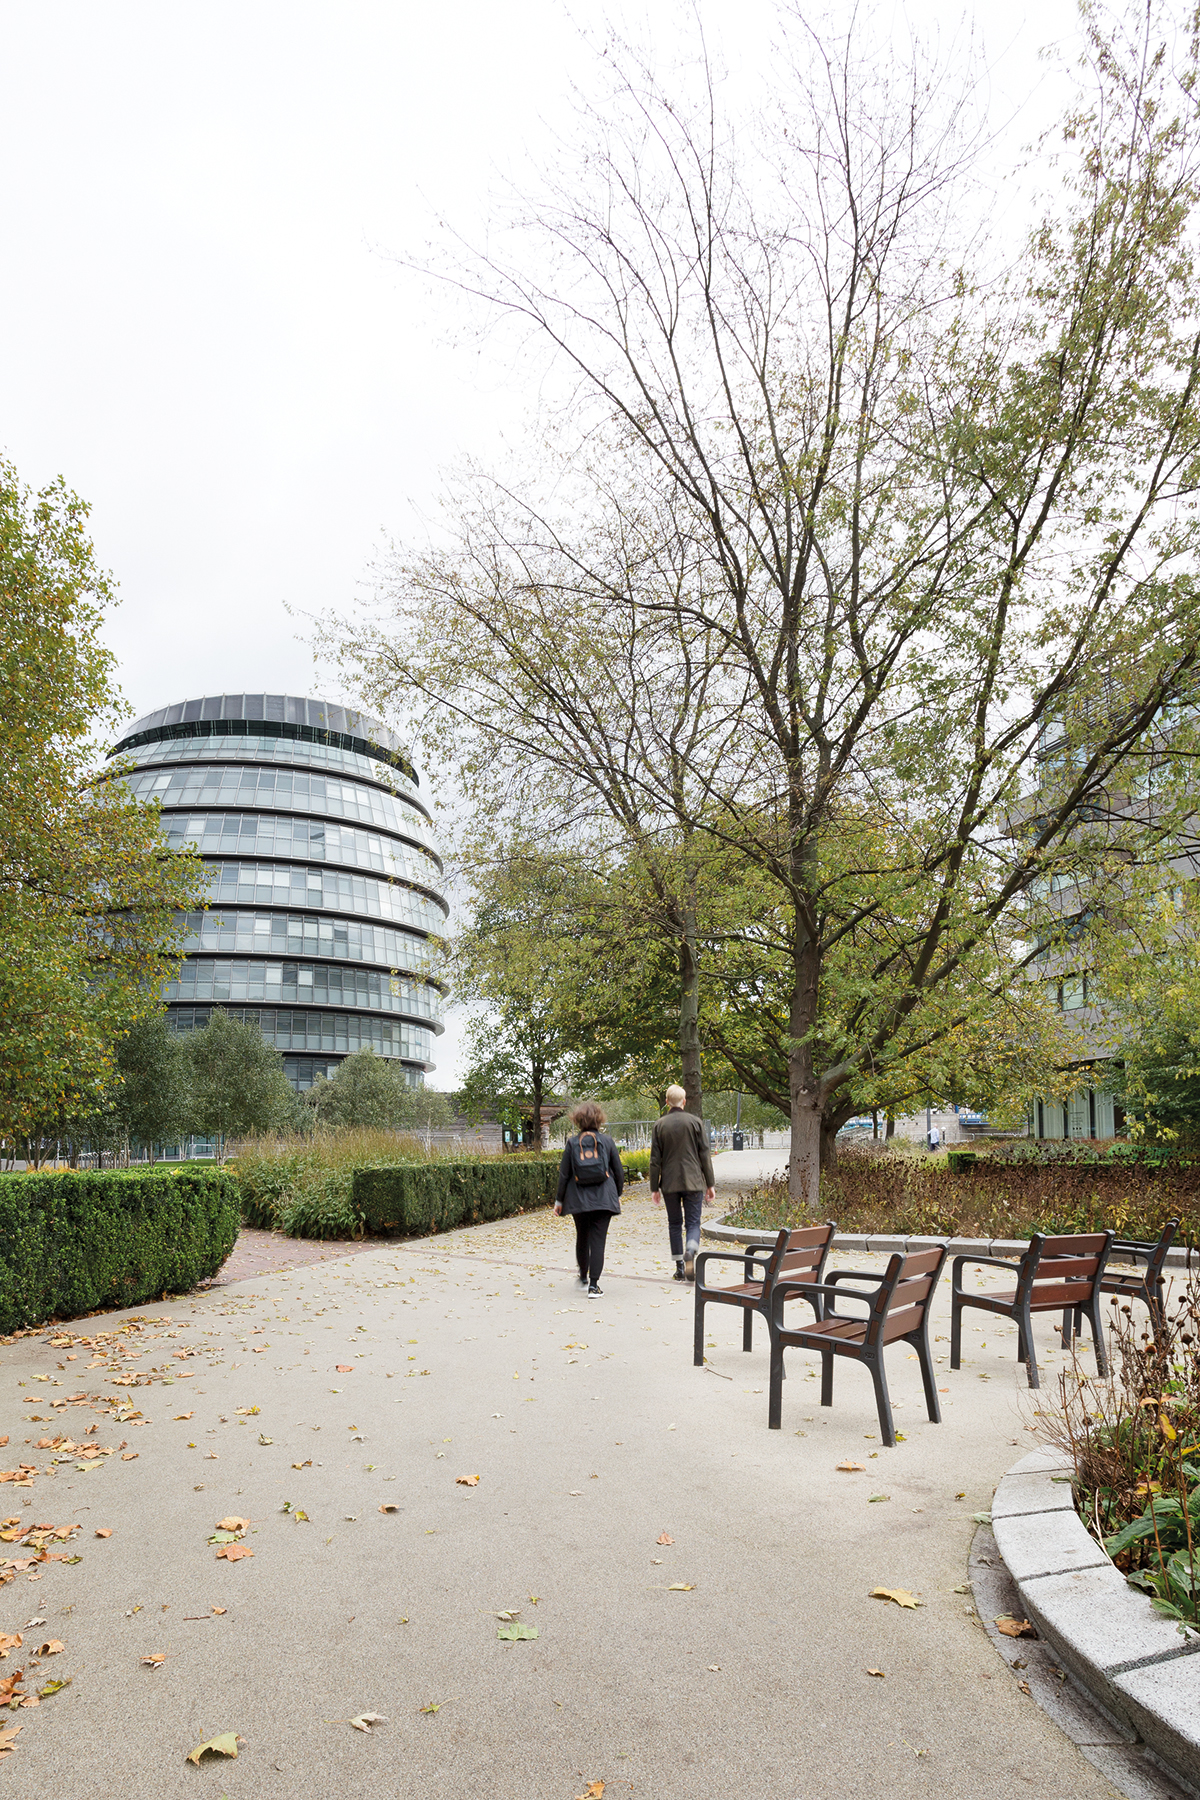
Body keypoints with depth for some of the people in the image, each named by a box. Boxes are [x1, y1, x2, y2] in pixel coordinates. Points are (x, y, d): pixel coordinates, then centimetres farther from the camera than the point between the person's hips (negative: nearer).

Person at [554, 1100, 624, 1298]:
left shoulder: (572, 1143, -1)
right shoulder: (607, 1141, -1)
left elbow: (564, 1174, 0)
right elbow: (619, 1171, 3)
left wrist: (559, 1200, 9)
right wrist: (618, 1194, 18)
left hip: (578, 1199, 1)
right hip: (603, 1199, -1)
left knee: (582, 1238, 18)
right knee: (598, 1240, 0)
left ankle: (583, 1277, 32)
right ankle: (593, 1285, -6)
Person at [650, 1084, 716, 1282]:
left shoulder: (659, 1125, 1)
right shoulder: (695, 1122, -1)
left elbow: (655, 1160, 1)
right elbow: (704, 1155, -1)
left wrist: (655, 1188, 6)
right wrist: (710, 1184, 4)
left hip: (669, 1184, 1)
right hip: (693, 1182, -1)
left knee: (675, 1224, 12)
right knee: (693, 1223, 3)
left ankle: (680, 1269, 12)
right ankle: (690, 1252, -26)